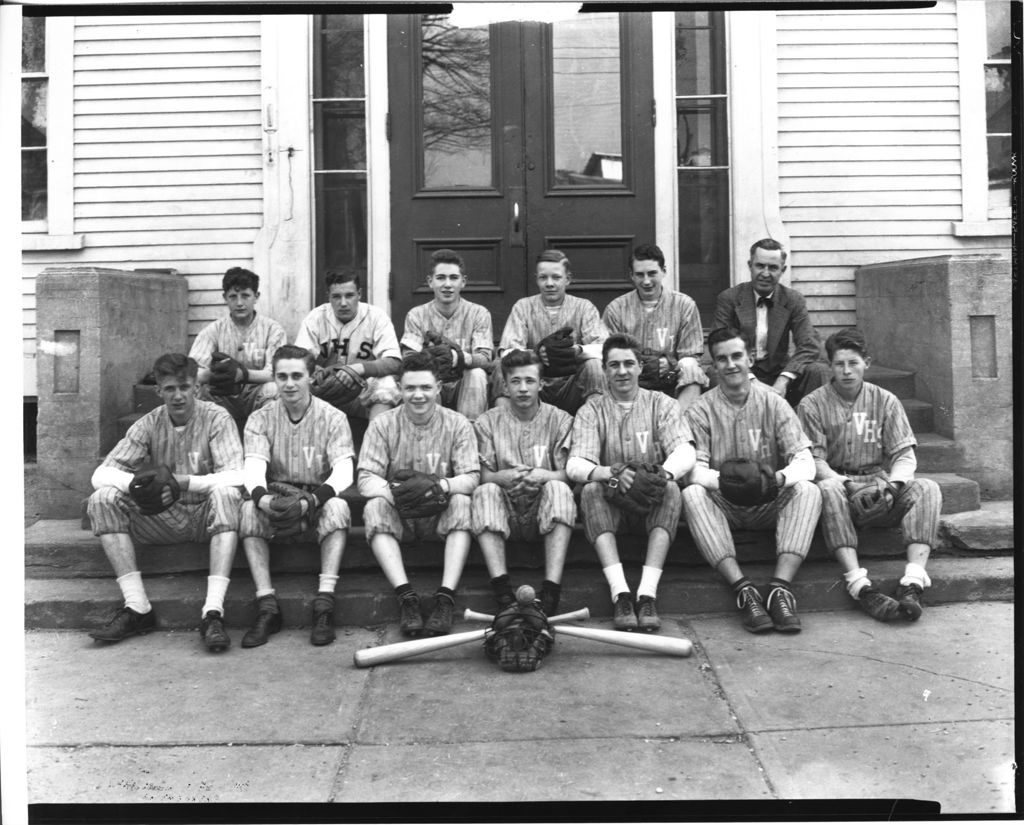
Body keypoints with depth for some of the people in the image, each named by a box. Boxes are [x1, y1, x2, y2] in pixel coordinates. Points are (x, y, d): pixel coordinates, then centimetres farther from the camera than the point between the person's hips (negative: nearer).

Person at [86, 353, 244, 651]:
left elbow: (236, 476, -19)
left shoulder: (216, 418, -7)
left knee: (226, 493, -35)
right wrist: (135, 483, -26)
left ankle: (213, 612, -38)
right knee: (103, 499, -17)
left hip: (207, 516, -3)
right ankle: (137, 607, -20)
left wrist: (179, 482, -30)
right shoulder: (149, 424, 3)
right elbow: (101, 475, -4)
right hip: (163, 517, 4)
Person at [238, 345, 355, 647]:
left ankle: (324, 605, -32)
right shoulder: (260, 419, 2)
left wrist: (312, 500, -35)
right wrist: (262, 498, -37)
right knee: (249, 509, -28)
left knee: (338, 506, -33)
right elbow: (253, 468, -13)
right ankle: (267, 607, -27)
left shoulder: (333, 418, -3)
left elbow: (343, 471, -16)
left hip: (319, 501, -1)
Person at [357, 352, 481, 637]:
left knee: (462, 501, -30)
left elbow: (471, 478, -9)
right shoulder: (383, 424, 0)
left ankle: (446, 596, -32)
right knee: (374, 507, -29)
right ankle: (405, 596, -34)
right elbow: (366, 479, -9)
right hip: (399, 516, 0)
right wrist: (397, 492, -30)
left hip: (440, 515, 0)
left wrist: (443, 486, -32)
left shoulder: (457, 424, 0)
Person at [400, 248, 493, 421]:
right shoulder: (416, 315, 3)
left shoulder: (479, 313, 0)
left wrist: (462, 357, -36)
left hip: (464, 387, 0)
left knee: (477, 374, -30)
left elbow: (485, 358, -12)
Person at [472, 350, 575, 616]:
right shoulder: (488, 422, 8)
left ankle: (552, 588, -38)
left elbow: (570, 474, -4)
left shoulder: (560, 420, 6)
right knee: (485, 492, -29)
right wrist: (505, 476, -25)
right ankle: (501, 589, -37)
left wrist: (544, 476, -26)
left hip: (543, 513, -1)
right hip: (506, 509, 1)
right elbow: (482, 476, -1)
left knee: (558, 488, -31)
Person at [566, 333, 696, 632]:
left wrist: (663, 472, -32)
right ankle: (620, 593, -37)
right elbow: (574, 465, -8)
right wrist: (608, 473, -31)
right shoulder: (591, 411, 7)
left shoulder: (661, 404, 8)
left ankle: (647, 593, -36)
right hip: (612, 503, 0)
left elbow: (685, 453, -8)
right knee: (591, 490, -29)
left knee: (671, 489, -30)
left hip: (653, 504, 0)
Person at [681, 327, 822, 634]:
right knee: (692, 493, -31)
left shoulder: (773, 403, 2)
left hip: (768, 504, 1)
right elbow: (695, 470, -11)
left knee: (808, 490, -26)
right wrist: (723, 480, -33)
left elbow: (805, 462, -6)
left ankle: (781, 586, -35)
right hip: (723, 506, -1)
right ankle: (742, 588, -37)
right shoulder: (701, 409, -1)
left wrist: (780, 477, -30)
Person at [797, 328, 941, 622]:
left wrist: (891, 484, -16)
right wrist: (848, 485, -22)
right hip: (837, 482, -3)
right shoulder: (812, 405, 3)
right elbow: (813, 460, -5)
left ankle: (913, 583, -36)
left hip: (879, 485, 3)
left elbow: (905, 455, 5)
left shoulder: (885, 401, 11)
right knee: (828, 490, -37)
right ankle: (860, 586, -46)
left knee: (927, 488, -24)